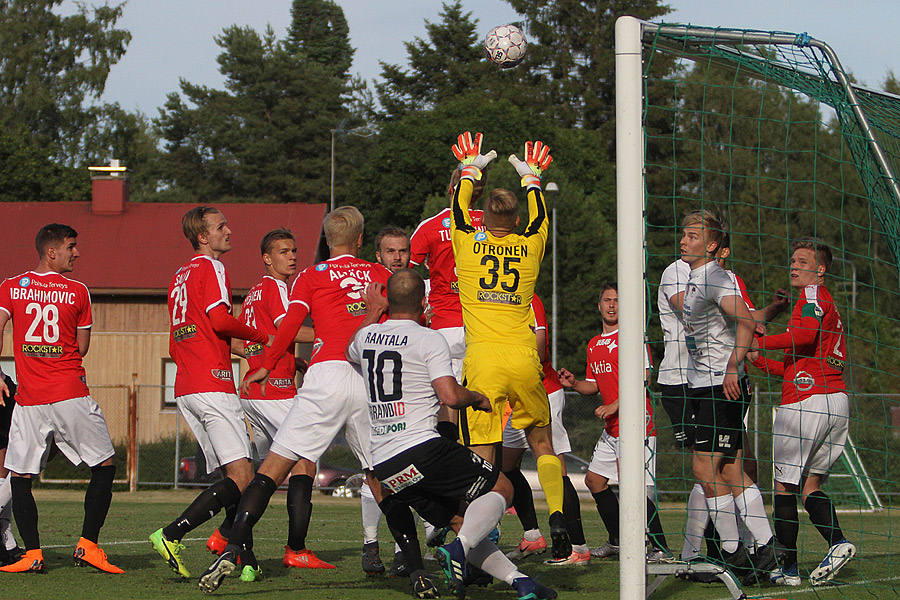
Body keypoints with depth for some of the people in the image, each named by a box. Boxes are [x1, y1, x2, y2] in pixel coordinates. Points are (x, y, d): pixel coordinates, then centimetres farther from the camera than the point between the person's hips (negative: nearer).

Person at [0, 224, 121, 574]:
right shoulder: (77, 292, 2)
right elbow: (82, 348, 8)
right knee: (104, 467, 8)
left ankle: (32, 554, 3)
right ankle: (88, 545, 1)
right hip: (71, 393, -2)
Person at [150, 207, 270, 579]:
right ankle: (171, 535, -22)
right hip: (214, 386, -9)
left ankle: (243, 558, 1)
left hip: (184, 390, 9)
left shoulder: (179, 277, 24)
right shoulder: (211, 268, -2)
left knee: (231, 474, 8)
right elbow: (219, 319, -16)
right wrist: (261, 336, -2)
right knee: (241, 477, -13)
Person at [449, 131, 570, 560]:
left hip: (482, 362, -2)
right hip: (524, 360, 2)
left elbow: (459, 206, 22)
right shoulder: (530, 248, 6)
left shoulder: (468, 244, 3)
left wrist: (470, 169, 38)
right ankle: (556, 517, 1)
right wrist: (531, 178, 44)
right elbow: (539, 216, 28)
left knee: (481, 455, -3)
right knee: (542, 442, 16)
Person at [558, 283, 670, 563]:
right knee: (594, 480, 12)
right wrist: (574, 384, 4)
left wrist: (615, 405, -19)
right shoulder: (594, 345, 17)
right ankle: (617, 540, 23)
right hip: (612, 428, 9)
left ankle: (660, 548, -11)